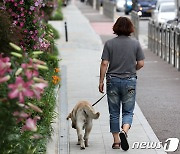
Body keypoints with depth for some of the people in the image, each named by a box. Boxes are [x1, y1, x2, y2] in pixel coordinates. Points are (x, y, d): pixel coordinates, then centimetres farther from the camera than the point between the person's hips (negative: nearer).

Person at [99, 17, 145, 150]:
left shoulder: (109, 44, -4)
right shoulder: (135, 43, -2)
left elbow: (104, 64, -7)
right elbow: (141, 64, -2)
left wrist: (101, 81, 1)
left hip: (113, 80, 0)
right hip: (130, 80, 0)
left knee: (114, 113, 10)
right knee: (128, 111, 7)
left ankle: (116, 141, 13)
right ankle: (124, 131, -20)